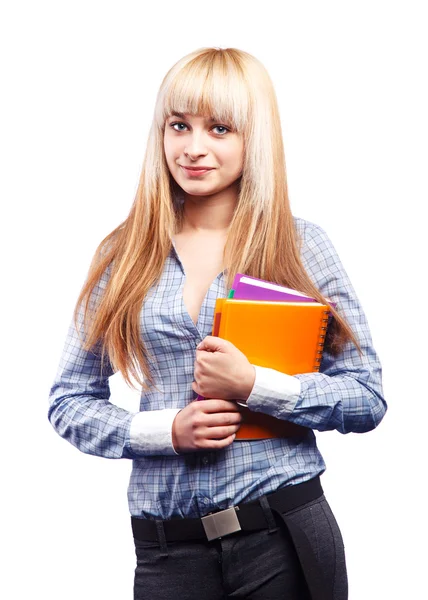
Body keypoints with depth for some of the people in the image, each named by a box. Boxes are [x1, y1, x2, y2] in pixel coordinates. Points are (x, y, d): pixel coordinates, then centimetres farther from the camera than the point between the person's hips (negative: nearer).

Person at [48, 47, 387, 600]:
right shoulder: (124, 257, 3)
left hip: (283, 536, -1)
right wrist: (168, 429, -10)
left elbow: (367, 398, -3)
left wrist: (252, 386, -16)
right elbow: (69, 402, 6)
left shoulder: (299, 245, -1)